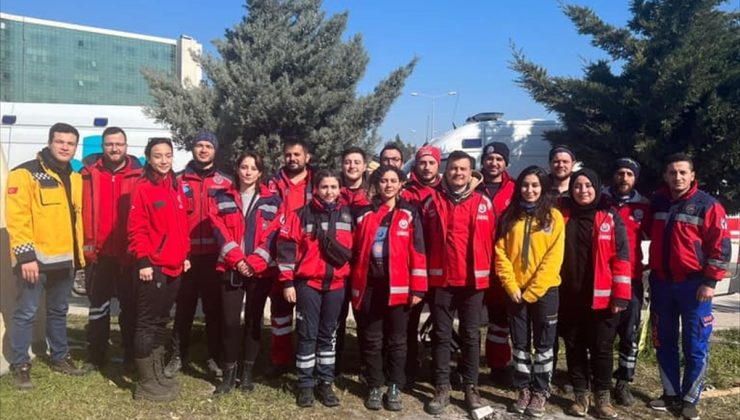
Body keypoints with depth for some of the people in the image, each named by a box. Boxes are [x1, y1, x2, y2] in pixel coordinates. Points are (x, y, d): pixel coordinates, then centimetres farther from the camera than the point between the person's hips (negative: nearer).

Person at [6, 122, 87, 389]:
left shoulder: (75, 178, 13)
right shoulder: (25, 174, -9)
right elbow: (17, 217, -16)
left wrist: (79, 254, 16)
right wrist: (25, 254, -21)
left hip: (65, 259, 7)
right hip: (35, 259, -6)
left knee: (59, 312, 18)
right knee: (26, 313, 1)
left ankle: (60, 358, 30)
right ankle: (20, 366, 13)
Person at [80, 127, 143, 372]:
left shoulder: (138, 175, -1)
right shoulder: (90, 172, 2)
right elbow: (82, 210, -1)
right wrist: (85, 243, -7)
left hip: (129, 253, -1)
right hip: (98, 253, 1)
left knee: (130, 306, 9)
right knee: (98, 306, 13)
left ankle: (131, 357, 21)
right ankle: (96, 356, 26)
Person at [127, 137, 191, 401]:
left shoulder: (176, 187, 12)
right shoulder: (143, 188, -9)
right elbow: (137, 229, -13)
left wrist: (185, 254, 15)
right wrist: (143, 261, -18)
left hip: (174, 266, 8)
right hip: (152, 267, -8)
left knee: (161, 321, 16)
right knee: (148, 323, -1)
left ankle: (157, 375, 28)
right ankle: (146, 383, 8)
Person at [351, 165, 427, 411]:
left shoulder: (409, 214, 2)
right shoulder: (364, 215, 8)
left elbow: (417, 252, -2)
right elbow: (355, 250, 10)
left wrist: (417, 288, -8)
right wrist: (354, 285, 6)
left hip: (398, 286, -1)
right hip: (368, 285, 2)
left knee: (396, 340, 8)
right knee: (371, 339, 8)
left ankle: (394, 388, 21)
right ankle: (374, 387, 22)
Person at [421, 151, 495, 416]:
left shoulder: (483, 203, 1)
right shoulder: (432, 202, 3)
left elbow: (489, 240, 4)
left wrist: (486, 272, 4)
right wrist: (426, 272, 4)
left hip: (473, 279, 0)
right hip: (440, 279, 0)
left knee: (470, 335, 9)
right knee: (441, 335, 7)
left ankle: (471, 387, 20)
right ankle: (442, 388, 17)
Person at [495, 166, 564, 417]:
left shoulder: (553, 217, -2)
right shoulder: (510, 216, 5)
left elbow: (553, 258, -9)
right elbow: (501, 253, 1)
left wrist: (532, 291, -13)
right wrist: (512, 286, -10)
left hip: (545, 291, -2)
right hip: (515, 291, 2)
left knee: (543, 345, 7)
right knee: (520, 344, 10)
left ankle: (540, 393, 19)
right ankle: (524, 390, 23)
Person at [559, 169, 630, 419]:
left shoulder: (610, 217, -2)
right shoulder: (562, 216, 4)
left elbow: (621, 258, -5)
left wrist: (620, 295, -9)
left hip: (602, 297, -2)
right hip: (569, 297, 2)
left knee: (602, 347, 6)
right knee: (574, 347, 9)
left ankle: (602, 397, 18)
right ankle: (581, 395, 21)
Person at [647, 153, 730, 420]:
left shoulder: (707, 205, -7)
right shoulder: (657, 203, 6)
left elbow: (720, 246, -9)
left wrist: (709, 281, -14)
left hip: (693, 285, -4)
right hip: (661, 284, 5)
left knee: (695, 346, 3)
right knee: (664, 343, 11)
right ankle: (670, 393, 24)